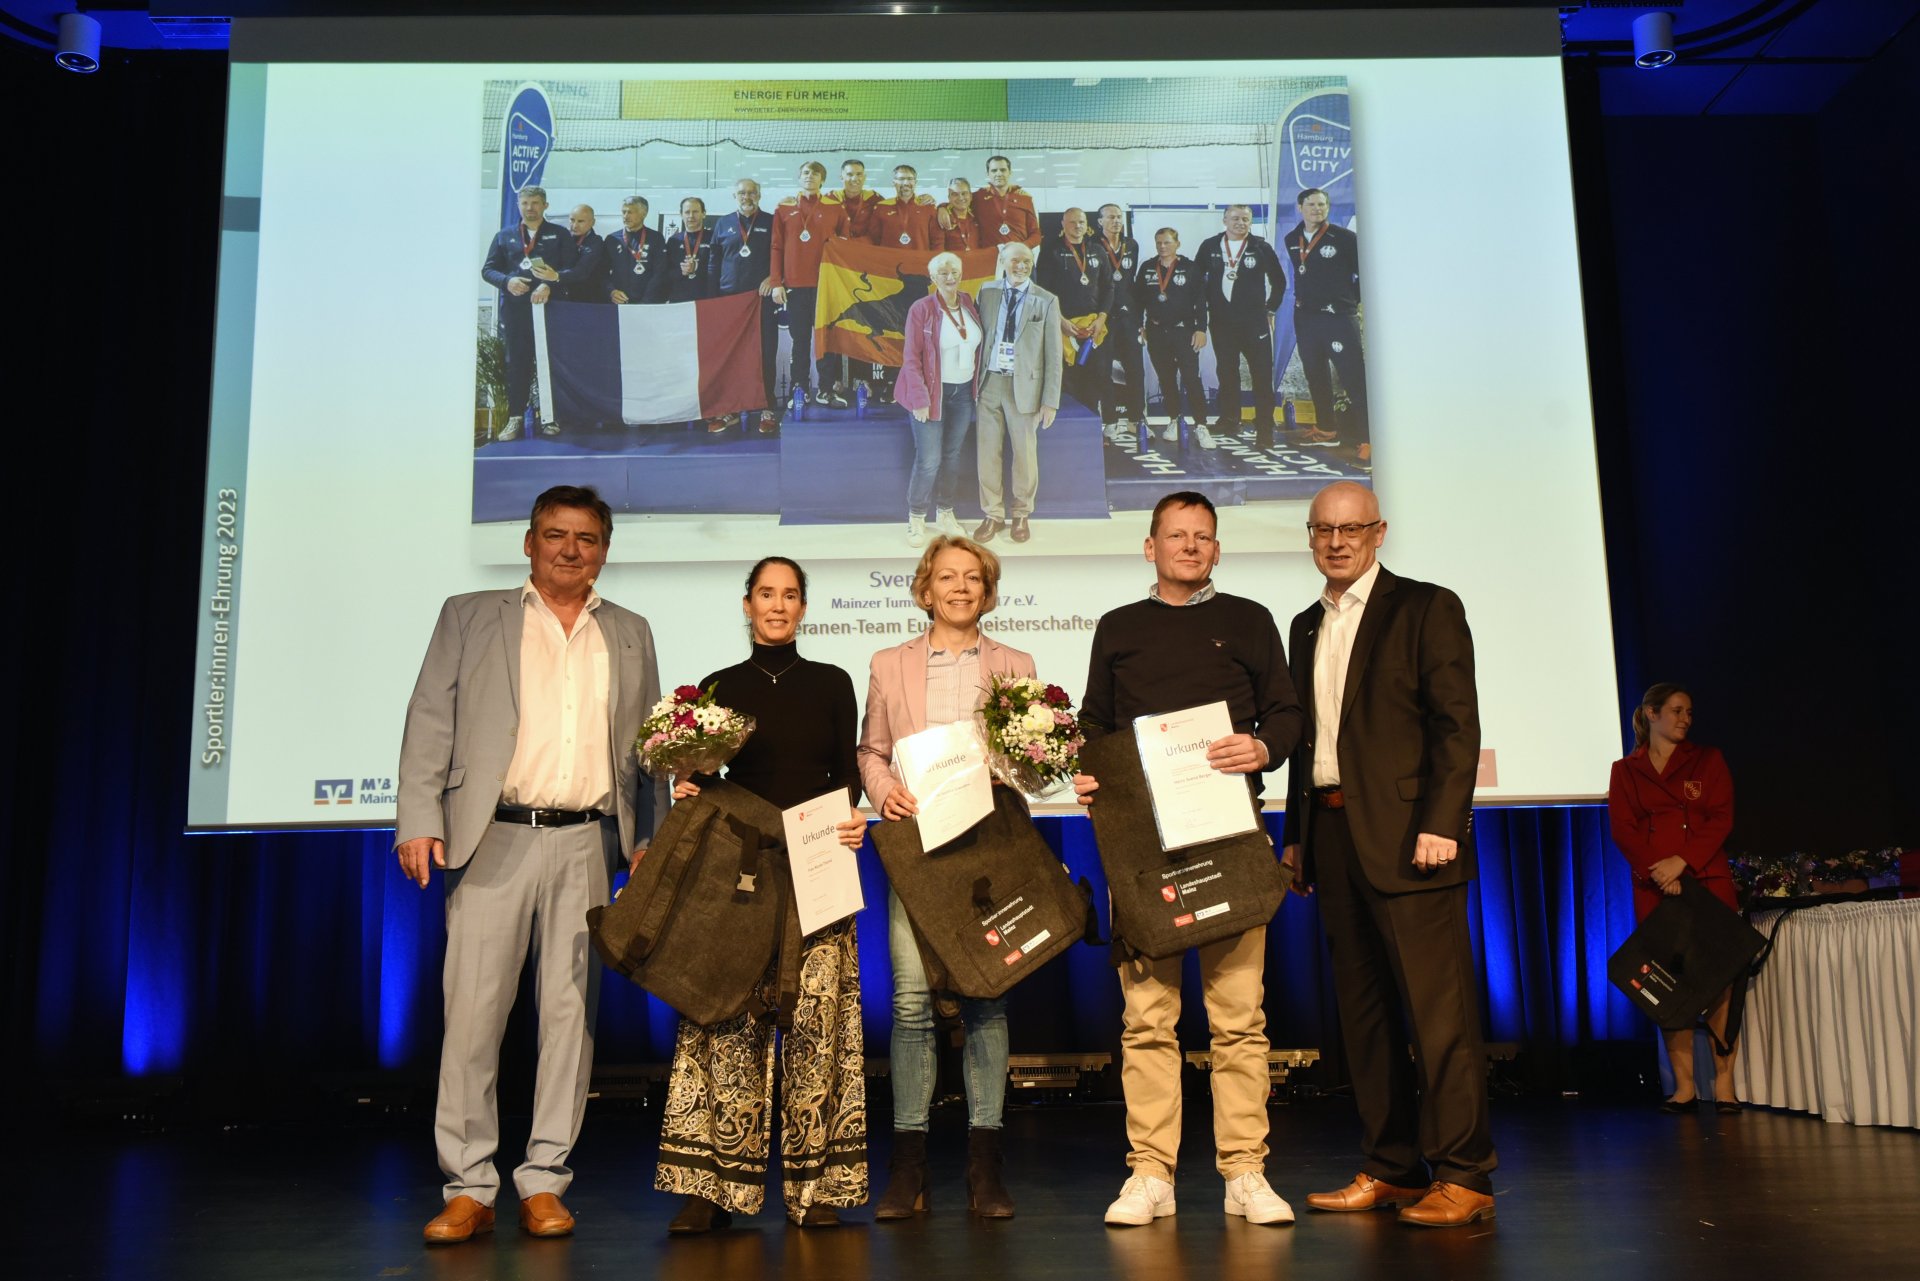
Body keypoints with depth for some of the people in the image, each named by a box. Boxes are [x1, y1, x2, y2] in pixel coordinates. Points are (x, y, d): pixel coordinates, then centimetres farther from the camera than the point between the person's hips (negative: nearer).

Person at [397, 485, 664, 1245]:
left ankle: (543, 1183, 12)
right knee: (473, 1010, -4)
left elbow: (646, 742, 17)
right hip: (495, 839, -2)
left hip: (587, 845, 2)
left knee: (571, 1010, 3)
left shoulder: (629, 634, 17)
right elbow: (431, 721, 4)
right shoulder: (470, 616, 11)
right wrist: (420, 821, -6)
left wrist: (649, 835, 7)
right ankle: (468, 1189, 6)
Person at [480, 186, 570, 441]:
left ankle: (550, 417, 6)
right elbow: (488, 269, 10)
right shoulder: (505, 236, 16)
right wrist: (507, 281, -10)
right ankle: (515, 417, 3)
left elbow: (571, 269, 0)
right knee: (516, 362, 1)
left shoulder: (559, 235, 10)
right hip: (515, 308, 2)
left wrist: (551, 284, -17)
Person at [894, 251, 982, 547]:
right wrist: (919, 398, -15)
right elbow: (911, 357, -10)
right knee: (929, 460, -6)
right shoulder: (922, 309, -10)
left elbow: (977, 345, 10)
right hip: (933, 392, -5)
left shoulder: (969, 304, 4)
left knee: (952, 456, 12)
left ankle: (945, 514, 26)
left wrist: (978, 386, 3)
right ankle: (916, 518, 11)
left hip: (963, 392, 5)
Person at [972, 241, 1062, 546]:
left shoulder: (1046, 301, -2)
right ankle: (993, 515, 21)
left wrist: (1050, 401, -6)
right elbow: (979, 336, 6)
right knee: (987, 453, 6)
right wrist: (975, 380, -1)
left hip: (1025, 387, -2)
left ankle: (1021, 515, 25)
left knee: (1025, 454, 7)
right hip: (990, 384, 2)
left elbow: (1053, 355, -3)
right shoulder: (987, 293, 5)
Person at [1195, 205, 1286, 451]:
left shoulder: (1262, 248, 1)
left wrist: (1270, 309, 6)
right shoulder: (1210, 247, 5)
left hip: (1255, 323, -2)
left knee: (1262, 375, -7)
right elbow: (1197, 278, 13)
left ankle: (1264, 429, -6)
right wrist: (1204, 308, 8)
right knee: (1226, 373, 12)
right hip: (1221, 322, 2)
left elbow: (1279, 282, 11)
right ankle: (1229, 420, 25)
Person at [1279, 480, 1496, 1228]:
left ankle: (1462, 1175, 3)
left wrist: (1440, 824, -16)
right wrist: (1296, 834, 15)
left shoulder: (1427, 608, 0)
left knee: (1438, 1007, -5)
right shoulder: (1307, 626, 19)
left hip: (1405, 835, -6)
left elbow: (1458, 725, -7)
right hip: (1333, 835, 7)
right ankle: (1391, 1168, 18)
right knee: (1363, 1010, 10)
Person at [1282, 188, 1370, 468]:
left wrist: (1352, 300, -1)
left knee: (1354, 377, -11)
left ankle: (1367, 440, -13)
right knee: (1316, 376, 14)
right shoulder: (1291, 240, 9)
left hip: (1339, 317, -6)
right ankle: (1326, 429, 27)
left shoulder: (1344, 238, -7)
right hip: (1305, 317, 6)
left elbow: (1366, 271, -4)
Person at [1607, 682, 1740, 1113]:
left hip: (1709, 880, 0)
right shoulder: (1625, 770, 12)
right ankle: (1683, 1085, 2)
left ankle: (1724, 1083, -1)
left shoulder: (1708, 760, 13)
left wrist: (1682, 861, -11)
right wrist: (1657, 870, -13)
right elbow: (1622, 829, 1)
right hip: (1654, 886, 0)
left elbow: (1721, 818, 2)